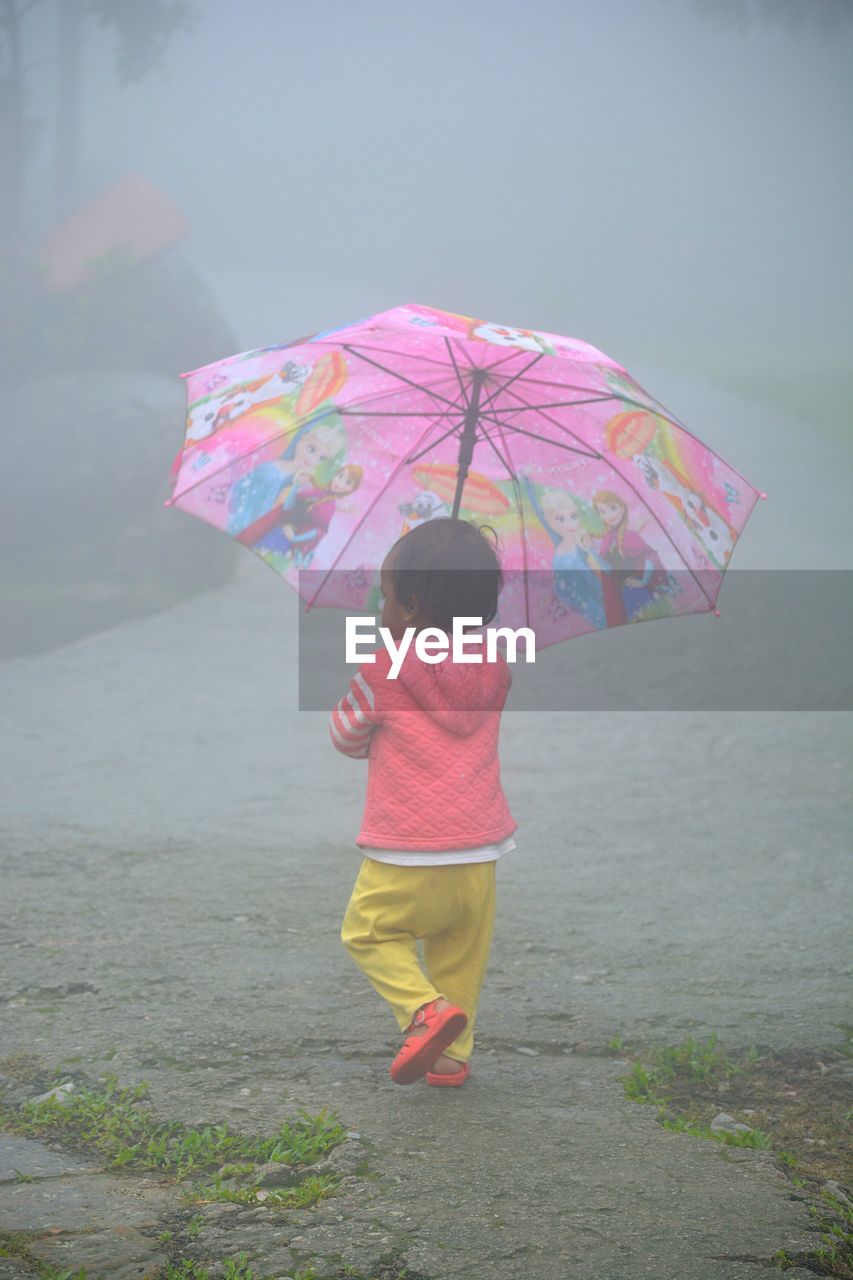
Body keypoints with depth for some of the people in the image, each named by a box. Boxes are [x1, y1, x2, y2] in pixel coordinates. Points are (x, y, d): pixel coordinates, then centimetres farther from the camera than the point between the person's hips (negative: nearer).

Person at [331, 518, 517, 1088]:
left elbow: (347, 738, 7)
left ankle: (424, 1009, -9)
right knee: (462, 954, 17)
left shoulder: (382, 673, -9)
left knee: (369, 932, 11)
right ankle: (452, 1055, 19)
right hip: (478, 855, 5)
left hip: (405, 860, -5)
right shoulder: (495, 668, 6)